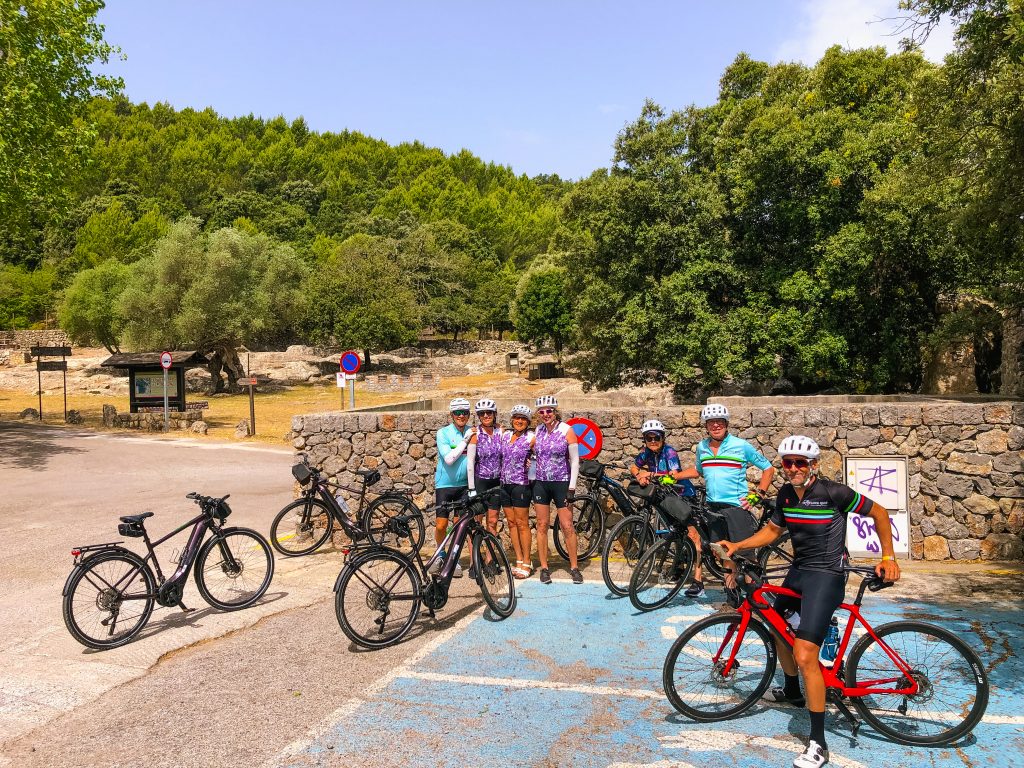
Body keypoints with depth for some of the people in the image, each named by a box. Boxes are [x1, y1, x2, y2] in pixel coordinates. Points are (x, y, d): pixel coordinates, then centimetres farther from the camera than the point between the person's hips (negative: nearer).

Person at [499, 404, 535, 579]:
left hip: (521, 484, -5)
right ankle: (519, 560, 17)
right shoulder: (505, 435, 8)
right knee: (511, 522, 9)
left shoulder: (531, 438, -6)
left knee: (522, 523, -2)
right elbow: (499, 456, 20)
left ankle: (527, 562, 7)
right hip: (504, 483, 5)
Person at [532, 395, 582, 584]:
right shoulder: (538, 430, 5)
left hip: (561, 483, -3)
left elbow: (575, 460, -6)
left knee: (567, 526, -3)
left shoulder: (566, 430, -7)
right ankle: (544, 567, 13)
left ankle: (574, 567, 9)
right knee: (542, 525, 5)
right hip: (541, 483, 4)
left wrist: (572, 487, -11)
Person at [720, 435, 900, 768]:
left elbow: (879, 513, -7)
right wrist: (737, 546, 3)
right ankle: (792, 691, 51)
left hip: (825, 576, -8)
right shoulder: (785, 494, 3)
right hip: (798, 571, 9)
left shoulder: (833, 492, -17)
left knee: (805, 655, -18)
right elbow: (773, 530, 14)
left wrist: (888, 558, -11)